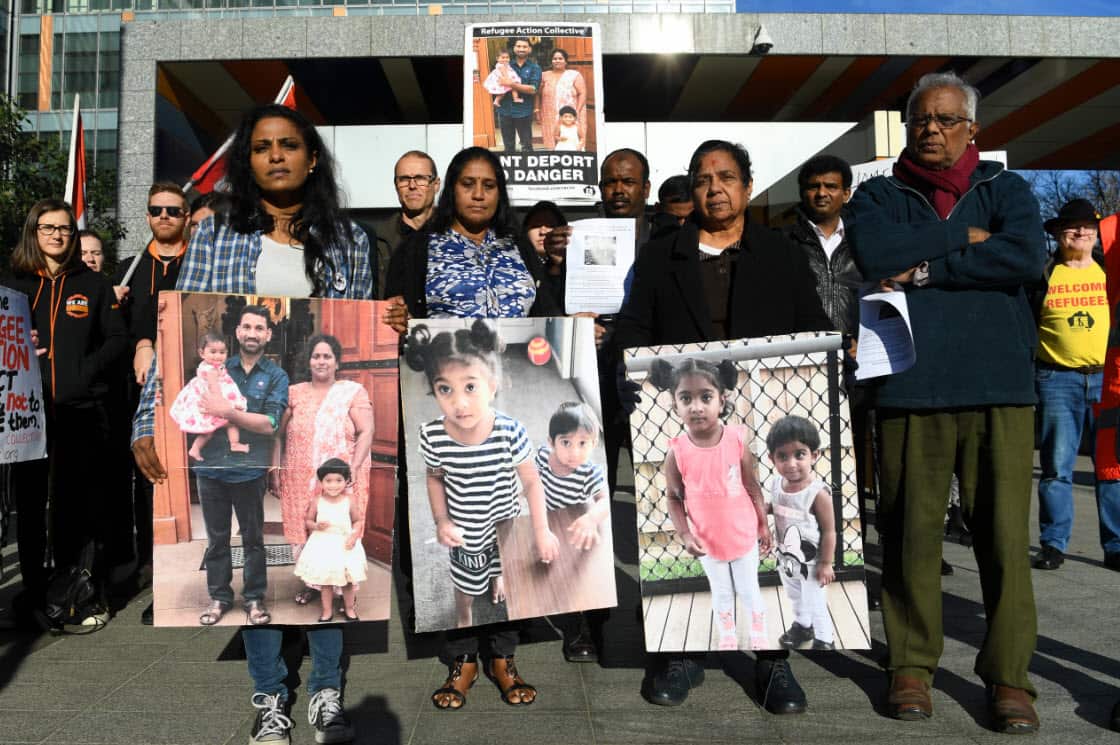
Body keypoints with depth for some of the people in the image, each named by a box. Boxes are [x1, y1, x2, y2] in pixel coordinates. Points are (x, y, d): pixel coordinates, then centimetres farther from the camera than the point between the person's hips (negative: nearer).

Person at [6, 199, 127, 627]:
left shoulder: (93, 285, 9)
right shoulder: (16, 284, 13)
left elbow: (116, 340, 4)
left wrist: (84, 372, -10)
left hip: (82, 410, -2)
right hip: (28, 407, 2)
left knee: (79, 504, 1)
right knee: (29, 502, 6)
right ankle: (33, 589, 18)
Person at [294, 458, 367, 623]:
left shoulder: (350, 501, -8)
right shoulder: (316, 501, -7)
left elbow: (357, 521, 1)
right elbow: (308, 520, 3)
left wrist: (354, 536, -15)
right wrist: (316, 526, -18)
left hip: (345, 544, 0)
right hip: (323, 545, 0)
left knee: (348, 580, 11)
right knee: (325, 580, 10)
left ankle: (349, 608, 31)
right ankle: (327, 611, 27)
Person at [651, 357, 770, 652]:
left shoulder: (738, 440, -20)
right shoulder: (676, 452, -21)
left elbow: (752, 487, -7)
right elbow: (674, 498, -7)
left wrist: (764, 525, 0)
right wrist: (684, 534, -17)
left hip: (744, 535, 0)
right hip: (707, 541, 0)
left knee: (749, 591, 20)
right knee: (721, 593, 22)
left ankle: (759, 637, 44)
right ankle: (727, 639, 46)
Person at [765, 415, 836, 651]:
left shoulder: (818, 493, -30)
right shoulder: (777, 483, -13)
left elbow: (829, 531, -20)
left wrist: (826, 564, -14)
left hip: (810, 562, -6)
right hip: (786, 558, 6)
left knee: (816, 604, 16)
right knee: (795, 597, 29)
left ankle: (824, 640, 39)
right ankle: (802, 625, 54)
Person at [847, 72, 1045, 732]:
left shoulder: (1005, 189, 15)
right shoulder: (880, 196, 14)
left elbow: (1027, 257, -6)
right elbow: (875, 253, -9)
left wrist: (927, 268, -5)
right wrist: (963, 238, -3)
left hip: (999, 384, 1)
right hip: (911, 386, 0)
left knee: (1005, 534, 0)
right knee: (911, 531, 3)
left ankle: (1009, 674, 13)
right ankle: (912, 664, 17)